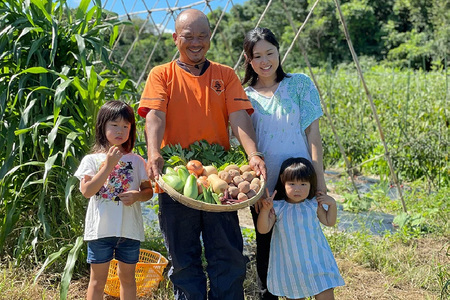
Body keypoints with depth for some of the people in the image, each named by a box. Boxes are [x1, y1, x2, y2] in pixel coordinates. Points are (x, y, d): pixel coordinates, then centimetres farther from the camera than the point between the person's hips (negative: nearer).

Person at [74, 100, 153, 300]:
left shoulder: (137, 161, 5)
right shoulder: (92, 160, 0)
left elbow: (148, 190, 8)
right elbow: (86, 191, -12)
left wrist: (138, 195, -14)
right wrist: (109, 165, -17)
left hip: (130, 229, 2)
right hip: (101, 229, -2)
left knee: (127, 277, 14)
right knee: (98, 279, 8)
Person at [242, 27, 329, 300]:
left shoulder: (300, 84, 0)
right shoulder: (245, 96, 4)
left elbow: (313, 133, -2)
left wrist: (319, 178, -7)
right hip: (263, 187, 2)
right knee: (266, 249, 13)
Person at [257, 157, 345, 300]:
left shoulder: (313, 205, 0)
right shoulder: (277, 208, -7)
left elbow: (329, 222, 14)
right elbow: (263, 229, -12)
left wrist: (332, 203, -1)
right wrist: (265, 209, -26)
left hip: (316, 260, 1)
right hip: (290, 265, -1)